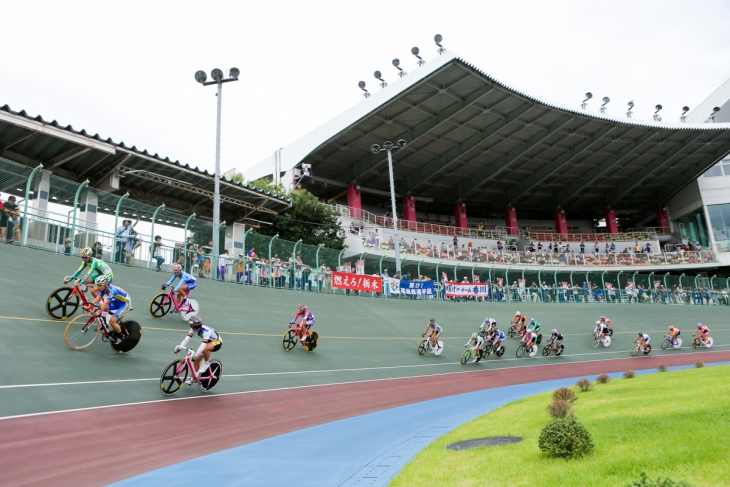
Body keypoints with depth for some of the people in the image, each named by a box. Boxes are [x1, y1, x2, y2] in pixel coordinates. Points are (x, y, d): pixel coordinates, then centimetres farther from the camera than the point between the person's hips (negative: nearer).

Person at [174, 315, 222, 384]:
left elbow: (203, 345, -44)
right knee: (197, 360, -1)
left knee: (205, 349, -38)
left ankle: (206, 363, -11)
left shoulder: (206, 331, -37)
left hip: (217, 342, -7)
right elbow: (187, 338, -24)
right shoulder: (194, 328, -16)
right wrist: (179, 347, -35)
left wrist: (195, 355, -50)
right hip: (208, 342, 7)